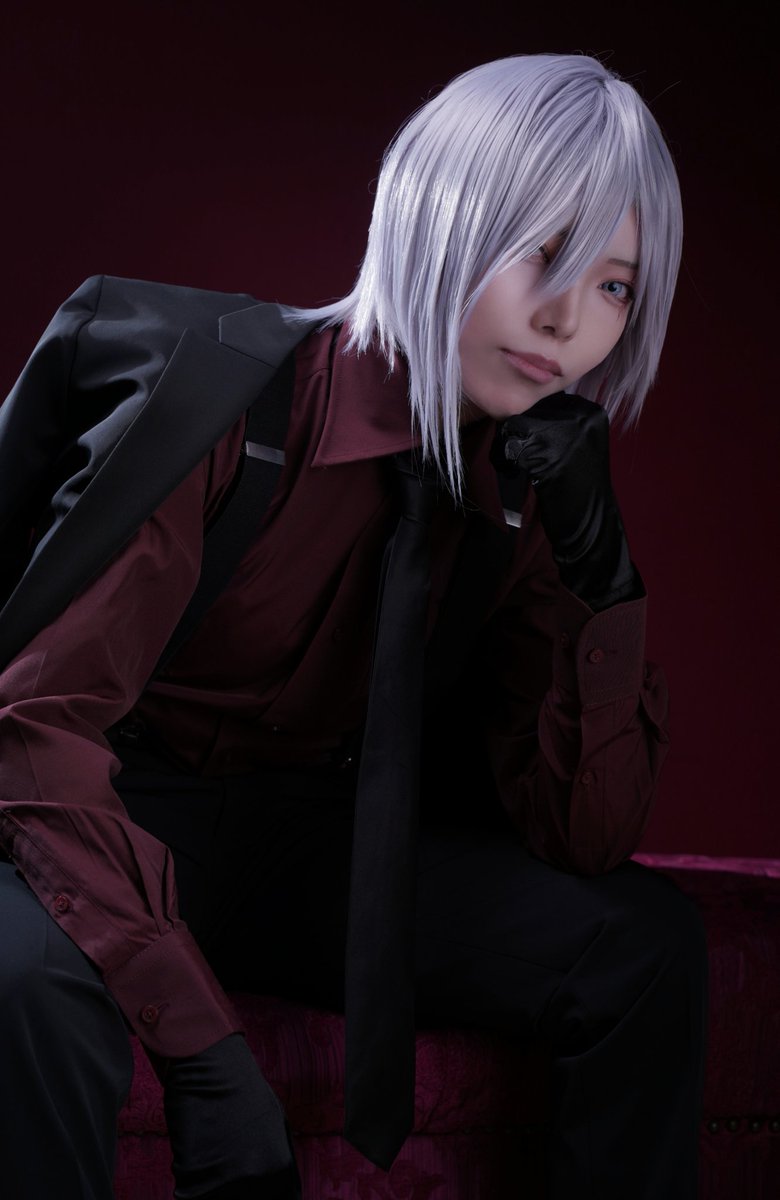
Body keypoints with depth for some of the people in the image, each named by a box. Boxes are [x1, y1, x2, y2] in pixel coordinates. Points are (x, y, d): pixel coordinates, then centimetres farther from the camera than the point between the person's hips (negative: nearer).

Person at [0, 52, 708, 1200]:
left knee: (647, 943, -15)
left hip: (318, 838, 5)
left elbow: (586, 834, -4)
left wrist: (600, 575, -20)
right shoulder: (228, 395, -21)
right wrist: (205, 1052, -34)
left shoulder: (532, 478, -4)